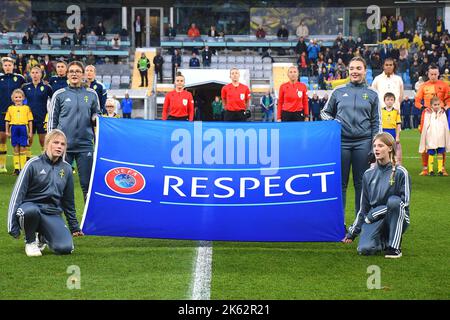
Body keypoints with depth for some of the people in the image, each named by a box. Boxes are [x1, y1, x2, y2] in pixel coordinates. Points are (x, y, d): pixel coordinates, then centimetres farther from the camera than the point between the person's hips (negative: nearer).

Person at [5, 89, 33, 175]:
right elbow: (7, 121, 11)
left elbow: (30, 121, 5)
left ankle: (23, 168, 4)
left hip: (23, 128, -2)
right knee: (16, 149, 5)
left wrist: (30, 132, 2)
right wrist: (7, 131, 5)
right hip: (14, 128, 2)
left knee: (22, 148, -1)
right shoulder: (10, 108, 8)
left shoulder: (27, 108, 5)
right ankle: (16, 168, 9)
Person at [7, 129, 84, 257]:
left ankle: (43, 237, 15)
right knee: (31, 210, -41)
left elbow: (69, 201, 19)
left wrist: (74, 227, 23)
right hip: (30, 207, -3)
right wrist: (13, 226, -12)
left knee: (65, 248, -21)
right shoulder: (33, 164, -5)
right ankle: (30, 241, -8)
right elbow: (18, 193, -6)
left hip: (52, 214, 3)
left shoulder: (66, 168, 8)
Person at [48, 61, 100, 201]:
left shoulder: (91, 94, 9)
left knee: (87, 184, 3)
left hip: (85, 145, 1)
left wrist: (96, 118, -4)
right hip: (64, 145, -1)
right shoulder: (59, 94, 5)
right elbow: (52, 119, 7)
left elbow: (97, 115, 19)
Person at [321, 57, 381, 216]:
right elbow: (325, 112, 17)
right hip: (341, 142, 0)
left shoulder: (372, 94, 8)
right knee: (340, 182, 3)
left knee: (361, 183, 5)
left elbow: (376, 122, 8)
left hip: (363, 142, 0)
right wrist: (333, 121, -4)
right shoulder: (338, 91, 7)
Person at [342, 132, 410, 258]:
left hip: (397, 219, -2)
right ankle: (382, 241, 10)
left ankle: (395, 246, -21)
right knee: (364, 249, -27)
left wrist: (374, 213, -13)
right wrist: (352, 233, 12)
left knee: (394, 201, -35)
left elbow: (404, 202, -11)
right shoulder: (369, 174, 6)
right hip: (374, 221, 2)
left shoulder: (400, 172, -6)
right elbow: (363, 207, 12)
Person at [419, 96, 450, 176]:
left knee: (440, 153, 3)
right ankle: (430, 170, 5)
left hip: (441, 138, 2)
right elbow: (425, 126, -1)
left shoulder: (442, 113, 8)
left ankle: (440, 170, 6)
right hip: (431, 138, -2)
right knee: (431, 153, 0)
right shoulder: (428, 113, -1)